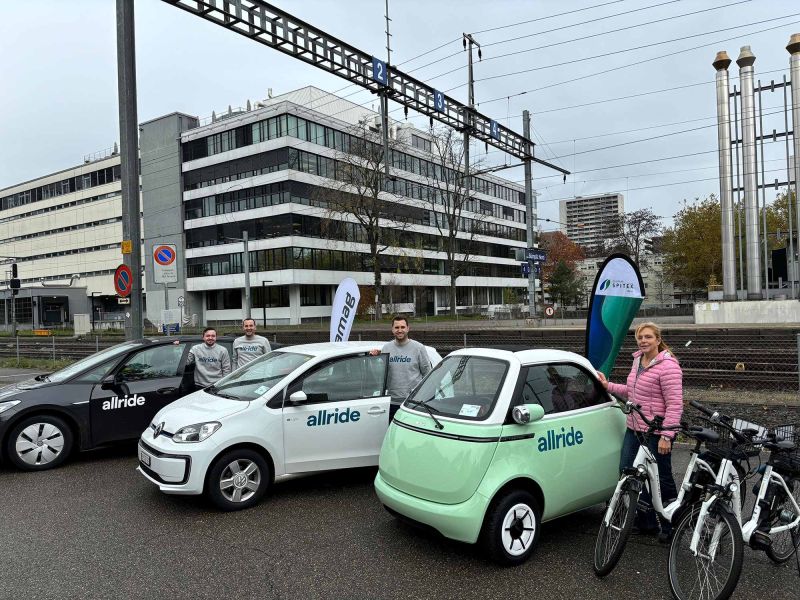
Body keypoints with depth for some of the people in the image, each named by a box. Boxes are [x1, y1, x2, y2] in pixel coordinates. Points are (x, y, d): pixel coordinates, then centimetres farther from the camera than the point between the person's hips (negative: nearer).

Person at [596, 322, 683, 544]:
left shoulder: (667, 366, -16)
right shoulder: (638, 360, 10)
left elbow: (675, 404, -20)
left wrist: (666, 436, -24)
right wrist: (609, 386, 15)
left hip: (656, 433, -8)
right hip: (634, 429, 9)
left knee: (661, 480, 5)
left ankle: (670, 527, 24)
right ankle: (646, 521, 27)